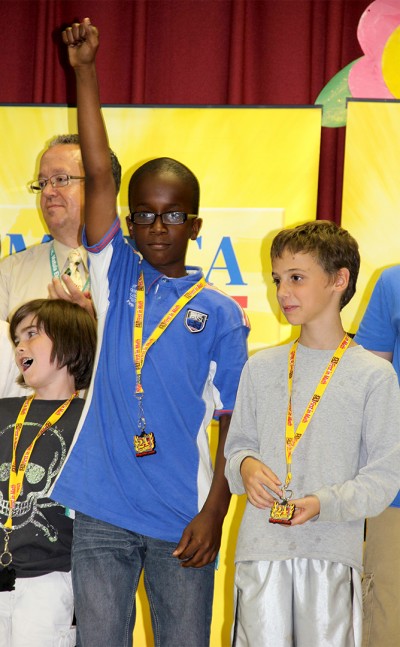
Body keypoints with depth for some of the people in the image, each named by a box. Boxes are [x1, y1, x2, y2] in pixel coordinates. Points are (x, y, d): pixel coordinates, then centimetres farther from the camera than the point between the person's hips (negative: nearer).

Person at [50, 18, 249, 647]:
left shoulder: (220, 313, 3)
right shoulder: (116, 277, 6)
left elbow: (233, 423, 3)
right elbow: (99, 174, -2)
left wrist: (215, 511, -7)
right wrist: (84, 71, -7)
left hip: (181, 520, -1)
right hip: (102, 512, 1)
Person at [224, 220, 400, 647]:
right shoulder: (261, 368, 10)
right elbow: (238, 444, 17)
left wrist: (325, 504, -16)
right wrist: (246, 466, -6)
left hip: (333, 552, -2)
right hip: (259, 549, 3)